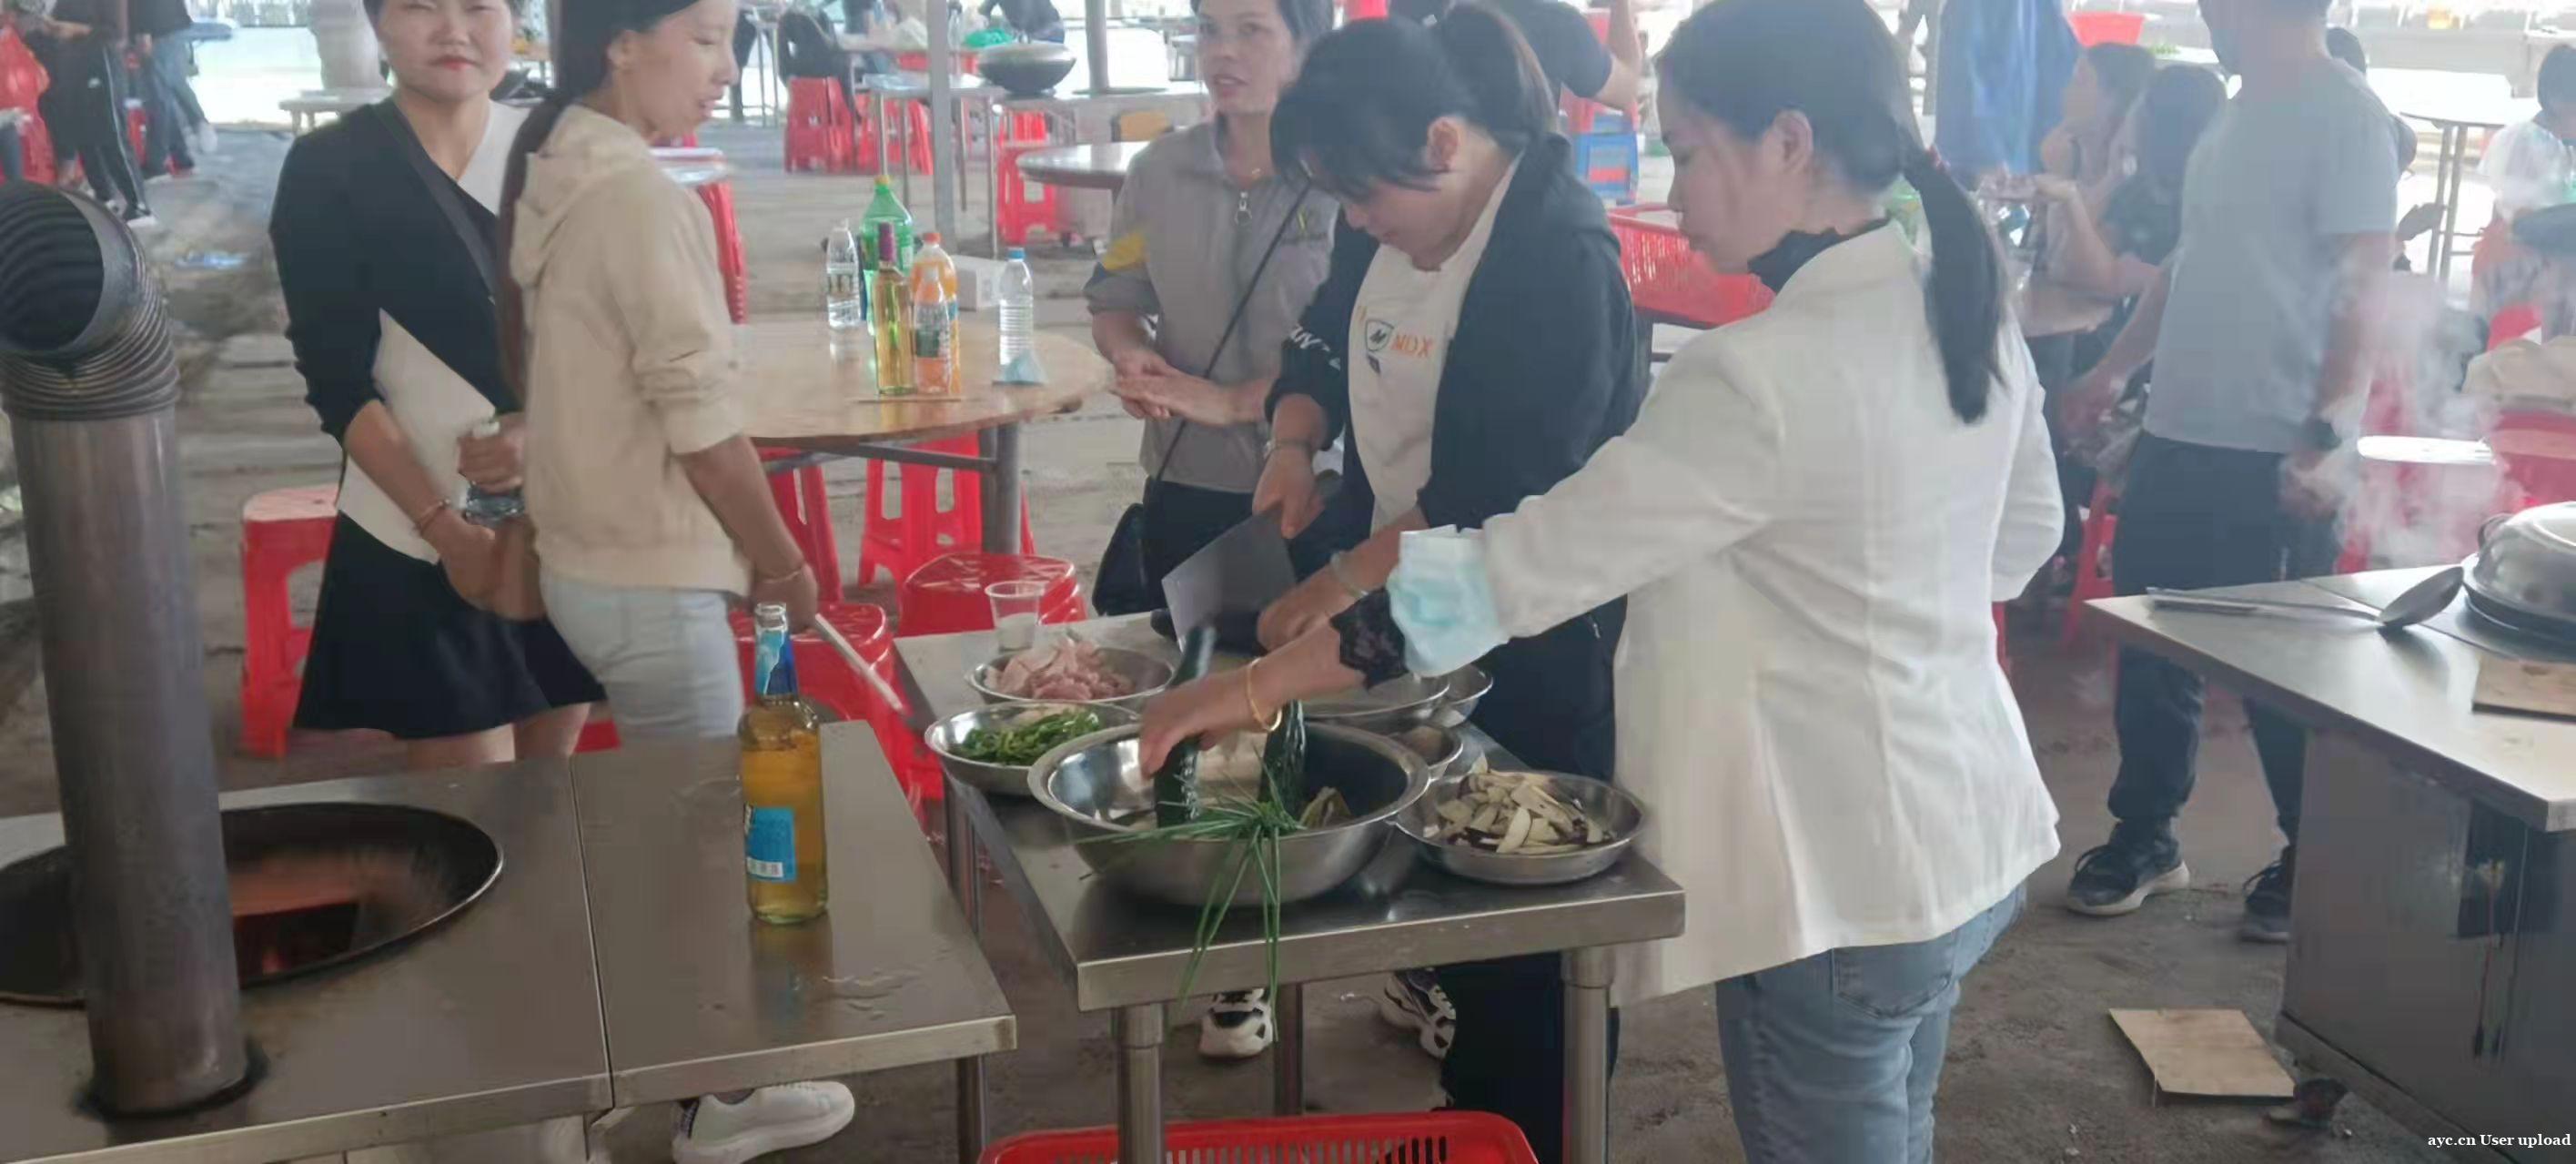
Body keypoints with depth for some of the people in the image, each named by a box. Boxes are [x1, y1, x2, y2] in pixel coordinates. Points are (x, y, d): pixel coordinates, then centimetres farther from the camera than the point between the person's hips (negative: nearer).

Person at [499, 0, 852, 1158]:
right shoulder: (638, 193, -20)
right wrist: (782, 559, -9)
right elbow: (699, 418, -22)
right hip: (649, 578, -9)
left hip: (589, 558, 9)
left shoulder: (553, 169, 8)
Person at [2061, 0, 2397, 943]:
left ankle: (2311, 864, 21)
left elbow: (2360, 290, -17)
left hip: (2274, 452, -8)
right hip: (2180, 434, 8)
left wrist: (2326, 435, -24)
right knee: (2153, 648, 13)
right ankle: (2144, 838, 28)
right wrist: (2116, 368, 21)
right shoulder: (2238, 114, 13)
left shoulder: (2345, 116, -12)